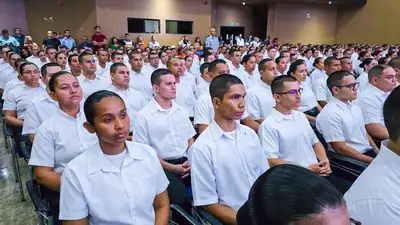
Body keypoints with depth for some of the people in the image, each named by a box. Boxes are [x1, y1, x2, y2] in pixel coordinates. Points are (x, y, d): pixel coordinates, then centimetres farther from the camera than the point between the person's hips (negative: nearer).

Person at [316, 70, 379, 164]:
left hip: (369, 151, 8)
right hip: (351, 159, -8)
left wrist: (377, 150, 6)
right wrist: (373, 161, -17)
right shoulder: (330, 114, -18)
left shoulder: (354, 106, 10)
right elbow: (340, 148, -19)